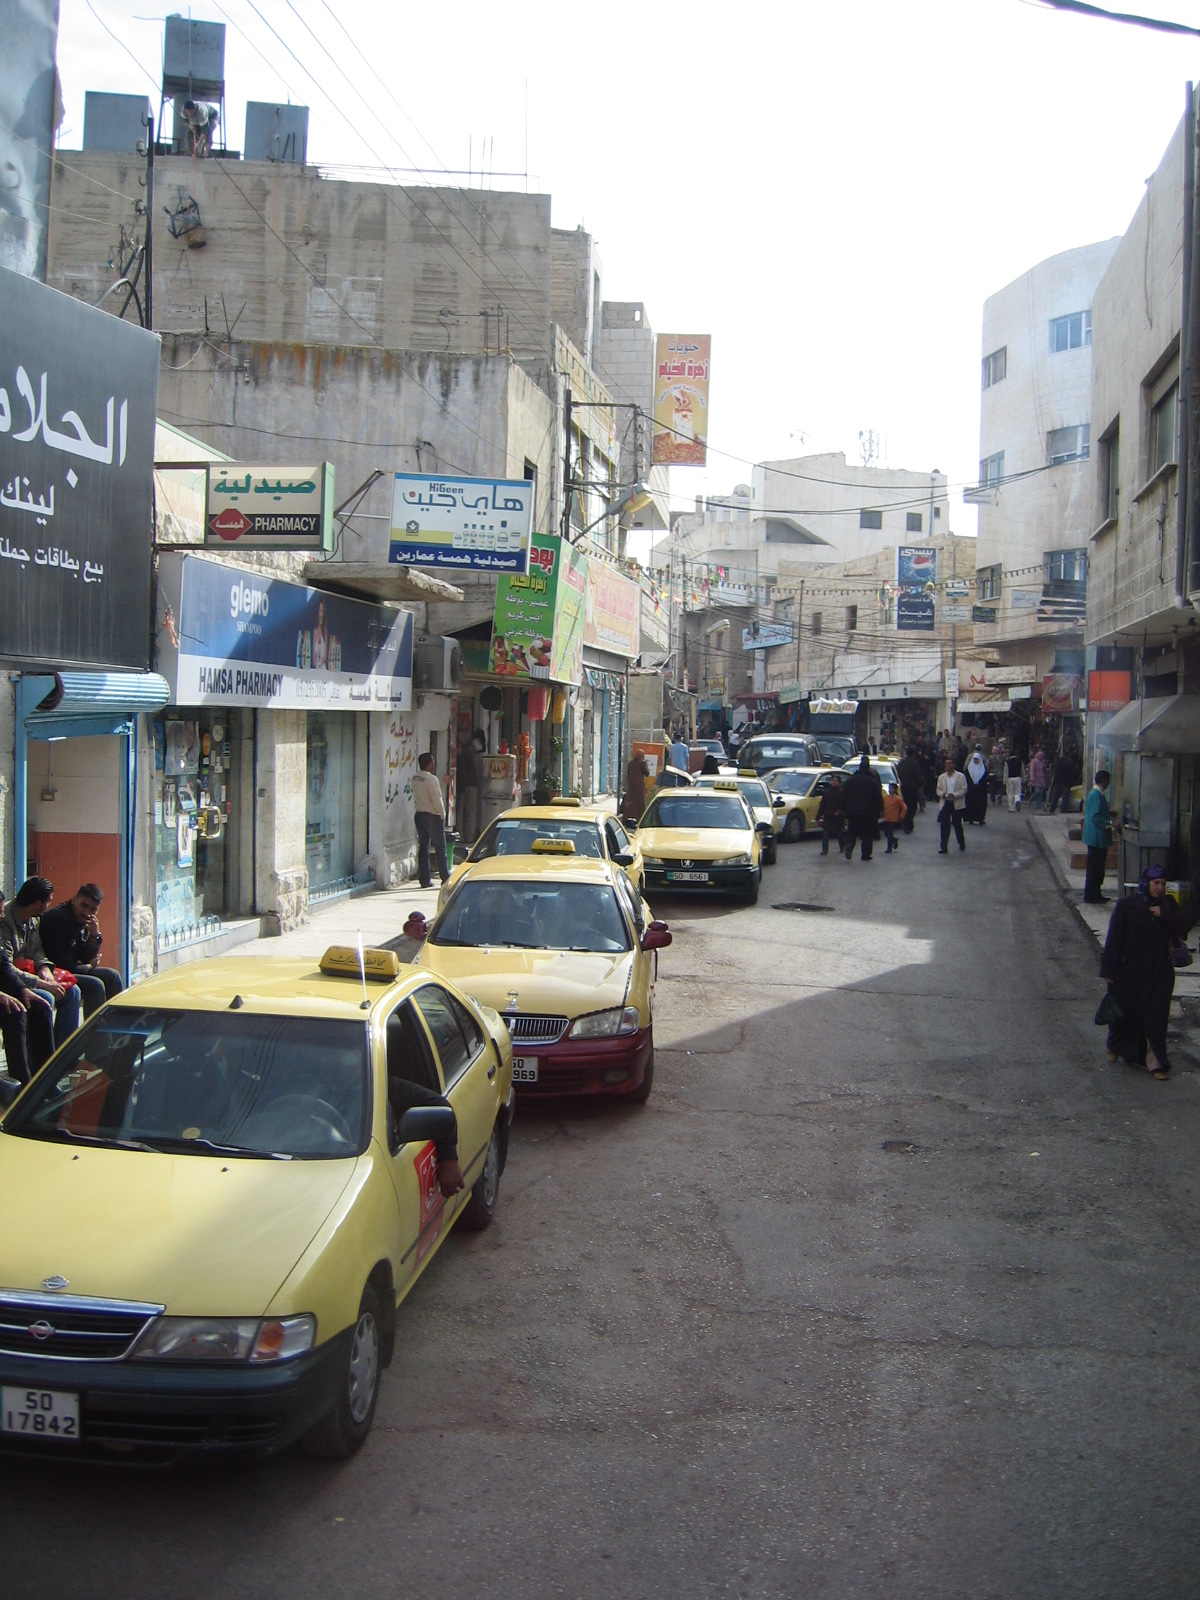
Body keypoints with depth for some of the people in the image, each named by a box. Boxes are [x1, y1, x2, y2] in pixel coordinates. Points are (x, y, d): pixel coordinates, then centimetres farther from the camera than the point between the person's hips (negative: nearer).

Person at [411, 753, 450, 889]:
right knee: (440, 848, 1)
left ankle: (425, 880, 9)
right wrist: (442, 815, -4)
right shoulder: (431, 779, -18)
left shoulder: (415, 778, 5)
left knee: (423, 847, 9)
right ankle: (445, 879, 3)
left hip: (418, 815, 7)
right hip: (432, 816, -7)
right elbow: (437, 799, -19)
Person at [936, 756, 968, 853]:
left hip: (957, 804, -3)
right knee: (944, 825, -3)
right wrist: (942, 794, -11)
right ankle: (943, 847, -1)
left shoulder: (960, 776, -4)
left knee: (957, 825, 8)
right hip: (945, 803, 3)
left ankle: (962, 844, 28)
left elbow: (964, 790, -6)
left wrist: (954, 795, -19)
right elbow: (938, 790, 12)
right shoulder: (941, 777, 8)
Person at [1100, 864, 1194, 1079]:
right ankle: (1114, 1046, 39)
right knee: (1125, 1012, 13)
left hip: (1159, 973, 2)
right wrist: (1109, 970, -12)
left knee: (1156, 1018, 2)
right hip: (1129, 971, -2)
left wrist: (1164, 914, -19)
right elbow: (1114, 938, -10)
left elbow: (1186, 924, -6)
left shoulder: (1167, 906, 3)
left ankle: (1156, 1062, 8)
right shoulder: (1126, 905, -10)